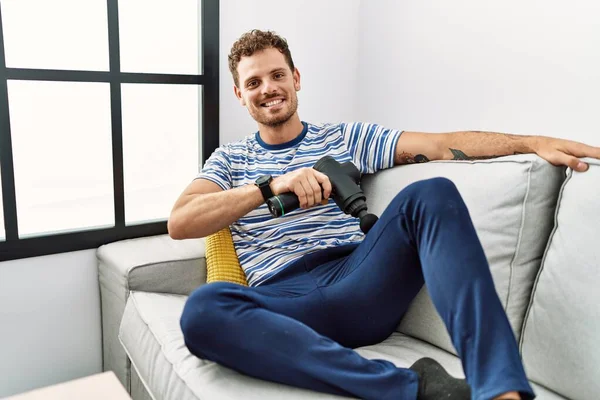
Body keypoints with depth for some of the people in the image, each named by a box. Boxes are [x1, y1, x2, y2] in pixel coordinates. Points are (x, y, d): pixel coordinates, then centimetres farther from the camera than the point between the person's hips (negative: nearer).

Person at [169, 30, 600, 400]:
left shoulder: (345, 139, 18)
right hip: (285, 301, 0)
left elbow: (441, 145, 6)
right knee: (203, 309, -34)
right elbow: (179, 224, -1)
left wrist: (535, 142, -8)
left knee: (431, 193, -24)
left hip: (359, 285, 1)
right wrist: (272, 185, -12)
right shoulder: (229, 160, 17)